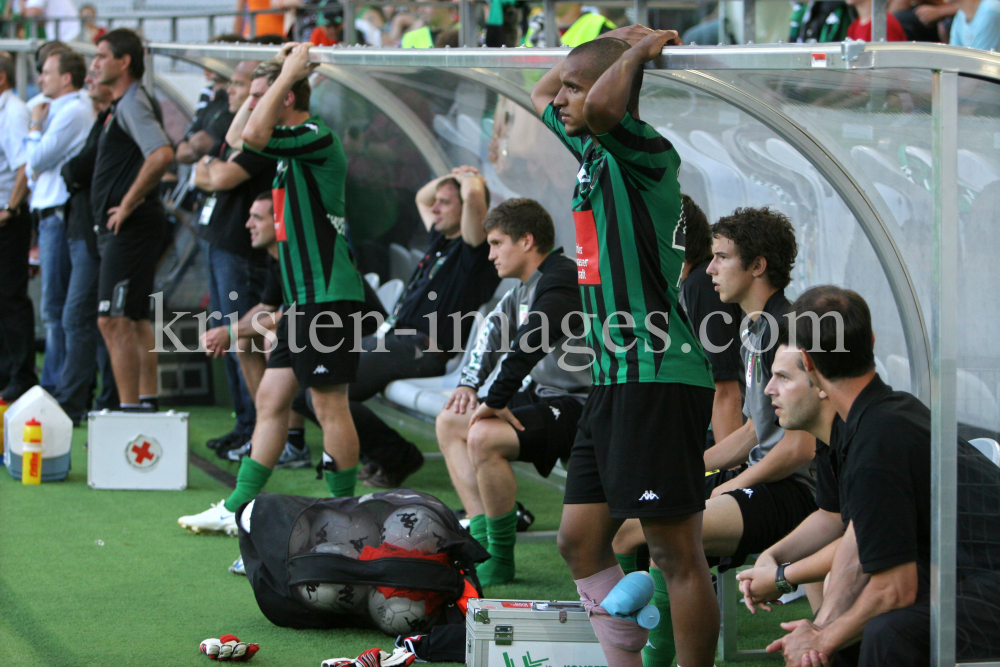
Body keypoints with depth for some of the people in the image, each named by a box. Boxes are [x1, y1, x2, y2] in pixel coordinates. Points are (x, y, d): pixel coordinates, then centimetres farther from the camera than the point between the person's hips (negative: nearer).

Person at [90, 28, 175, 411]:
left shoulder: (133, 104, -14)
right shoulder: (124, 104, 18)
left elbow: (162, 154, -30)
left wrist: (128, 204, -23)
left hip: (130, 227, -11)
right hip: (124, 227, 11)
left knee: (113, 321, -13)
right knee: (134, 320, 16)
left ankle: (129, 408, -13)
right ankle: (147, 402, 22)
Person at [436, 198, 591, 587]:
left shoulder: (561, 281, -18)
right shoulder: (526, 287, 14)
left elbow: (530, 345, -28)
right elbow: (494, 331, 23)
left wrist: (494, 401, -25)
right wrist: (468, 384, 8)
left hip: (578, 406, -11)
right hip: (544, 396, 11)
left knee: (483, 436, -29)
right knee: (449, 423, 15)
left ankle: (500, 561, -16)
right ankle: (482, 540, 6)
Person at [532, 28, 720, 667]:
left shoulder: (647, 153, -11)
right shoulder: (591, 150, 17)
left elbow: (603, 105, -33)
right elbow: (540, 93, 35)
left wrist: (638, 51, -14)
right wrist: (614, 38, 25)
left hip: (658, 379, -10)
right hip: (615, 379, 10)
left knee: (677, 553, -6)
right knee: (580, 541, 11)